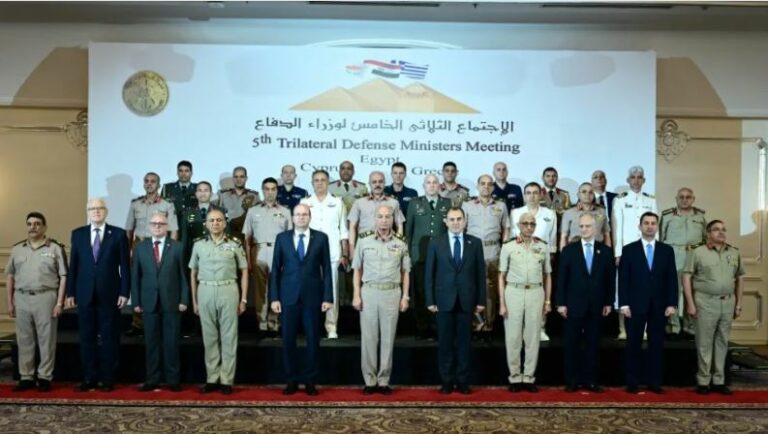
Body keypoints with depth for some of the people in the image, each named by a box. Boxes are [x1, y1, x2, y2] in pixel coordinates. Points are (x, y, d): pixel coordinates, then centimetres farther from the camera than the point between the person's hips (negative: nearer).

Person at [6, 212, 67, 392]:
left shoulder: (55, 248, -1)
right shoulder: (17, 249, 10)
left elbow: (63, 276, -3)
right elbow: (10, 276, 13)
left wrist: (59, 303, -8)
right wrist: (10, 302, 8)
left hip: (46, 298, -3)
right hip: (22, 298, 3)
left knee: (46, 340, 1)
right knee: (24, 340, 8)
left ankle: (44, 377, 9)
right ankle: (26, 377, 16)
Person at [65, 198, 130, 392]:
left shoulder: (118, 234, 1)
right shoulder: (78, 234, 8)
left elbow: (124, 266, -1)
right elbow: (73, 265, 7)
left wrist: (124, 292, -7)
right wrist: (70, 292, 3)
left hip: (109, 294, -2)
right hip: (85, 294, 2)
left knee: (109, 338, 4)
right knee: (86, 338, 7)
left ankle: (107, 379, 11)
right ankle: (89, 378, 15)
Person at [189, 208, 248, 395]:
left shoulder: (235, 244, 2)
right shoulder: (198, 245, 7)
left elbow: (244, 271, 5)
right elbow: (193, 274, 12)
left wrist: (243, 299, 0)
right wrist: (194, 300, 8)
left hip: (228, 291, -2)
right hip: (205, 292, 2)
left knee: (229, 337, 2)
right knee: (209, 337, 7)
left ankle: (226, 380, 10)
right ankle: (211, 379, 16)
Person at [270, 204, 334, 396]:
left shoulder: (321, 238, 2)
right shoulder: (282, 238, 5)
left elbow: (326, 269, 1)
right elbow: (275, 269, 4)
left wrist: (328, 297, -4)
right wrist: (274, 297, -3)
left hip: (312, 296, -1)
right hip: (288, 296, 1)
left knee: (313, 339, 5)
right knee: (288, 339, 5)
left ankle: (310, 381, 15)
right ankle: (291, 381, 16)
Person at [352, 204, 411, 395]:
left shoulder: (400, 243, 5)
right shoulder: (364, 241, 3)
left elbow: (405, 272, 9)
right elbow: (357, 270, 6)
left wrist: (405, 296, 2)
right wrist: (356, 295, -2)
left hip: (392, 293, 1)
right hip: (369, 292, -1)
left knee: (388, 338, 5)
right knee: (368, 337, 3)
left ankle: (384, 381, 13)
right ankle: (370, 381, 12)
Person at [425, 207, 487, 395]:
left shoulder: (475, 243, 5)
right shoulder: (436, 244, 3)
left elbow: (480, 273, 5)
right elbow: (429, 274, 2)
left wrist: (481, 300, 0)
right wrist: (430, 300, -4)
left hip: (466, 300, 0)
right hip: (444, 300, 0)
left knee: (464, 342, 5)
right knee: (445, 342, 5)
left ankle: (463, 381, 13)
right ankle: (446, 381, 13)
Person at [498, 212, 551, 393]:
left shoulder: (543, 247, 7)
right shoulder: (508, 247, 1)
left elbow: (547, 275, 13)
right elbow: (501, 276, 3)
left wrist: (548, 301, 7)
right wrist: (501, 303, -2)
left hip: (536, 293, 2)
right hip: (514, 292, -1)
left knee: (533, 337, 5)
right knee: (513, 337, 2)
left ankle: (529, 377, 14)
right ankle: (515, 377, 12)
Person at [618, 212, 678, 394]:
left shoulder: (667, 250, 8)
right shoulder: (629, 250, 3)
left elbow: (672, 279, 4)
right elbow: (623, 279, -2)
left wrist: (671, 304, -4)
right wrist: (624, 304, -9)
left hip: (659, 306, 2)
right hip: (635, 305, -2)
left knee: (657, 345, 5)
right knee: (634, 345, 3)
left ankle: (654, 382, 12)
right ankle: (632, 382, 10)